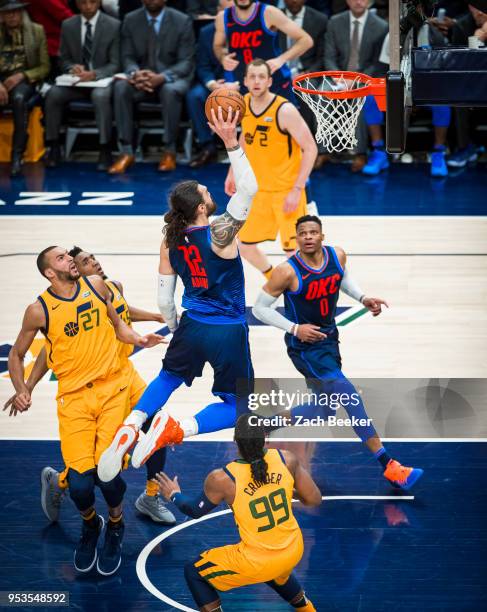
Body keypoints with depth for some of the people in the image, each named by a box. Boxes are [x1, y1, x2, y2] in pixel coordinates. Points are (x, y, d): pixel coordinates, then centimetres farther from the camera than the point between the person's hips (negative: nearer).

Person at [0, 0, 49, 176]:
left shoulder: (37, 31, 9)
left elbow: (44, 67, 7)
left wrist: (21, 76, -11)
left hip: (25, 80, -1)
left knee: (19, 98, -37)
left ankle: (17, 155, -38)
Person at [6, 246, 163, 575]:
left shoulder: (96, 285, 4)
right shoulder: (39, 310, -4)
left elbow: (118, 325, 19)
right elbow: (17, 354, 10)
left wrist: (138, 339, 0)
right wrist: (21, 390, -4)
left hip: (111, 389, 1)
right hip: (73, 397, -1)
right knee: (80, 482, -14)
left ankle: (115, 527, 18)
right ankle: (90, 524, 22)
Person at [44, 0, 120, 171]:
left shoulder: (113, 26, -4)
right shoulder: (68, 25, 7)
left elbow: (115, 64, -6)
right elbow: (64, 59, 12)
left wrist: (95, 74, -25)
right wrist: (73, 67, -13)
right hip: (77, 80, 3)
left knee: (100, 96, -38)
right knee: (53, 94, -26)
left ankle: (105, 150, -33)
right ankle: (54, 147, -17)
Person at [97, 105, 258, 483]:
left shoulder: (170, 243, -2)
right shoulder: (220, 234, -17)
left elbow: (164, 299, 6)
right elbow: (249, 188, -22)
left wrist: (175, 331, 23)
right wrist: (231, 143, -26)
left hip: (192, 326, 5)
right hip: (229, 332, -5)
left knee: (168, 378, 32)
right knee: (236, 407, 7)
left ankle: (130, 428, 6)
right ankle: (177, 429, -20)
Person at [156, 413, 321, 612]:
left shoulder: (222, 480, -21)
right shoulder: (286, 459, -14)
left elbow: (196, 511, 0)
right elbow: (314, 499, -3)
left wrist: (174, 496, 21)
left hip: (257, 562, -5)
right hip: (294, 551, 5)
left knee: (194, 573, 17)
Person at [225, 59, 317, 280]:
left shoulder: (285, 111, -21)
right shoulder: (243, 104, -1)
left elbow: (310, 149, -18)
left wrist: (297, 190, -22)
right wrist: (232, 173, 16)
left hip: (287, 191, -6)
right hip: (258, 189, 6)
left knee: (293, 251, -9)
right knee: (243, 245, 10)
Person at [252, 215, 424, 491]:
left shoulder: (337, 256, -6)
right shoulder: (288, 271, -22)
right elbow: (260, 308, -13)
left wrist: (363, 298, 1)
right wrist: (294, 328, -22)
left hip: (329, 338, 8)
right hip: (305, 346, -8)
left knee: (325, 409, 19)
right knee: (351, 397, -18)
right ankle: (389, 466, -16)